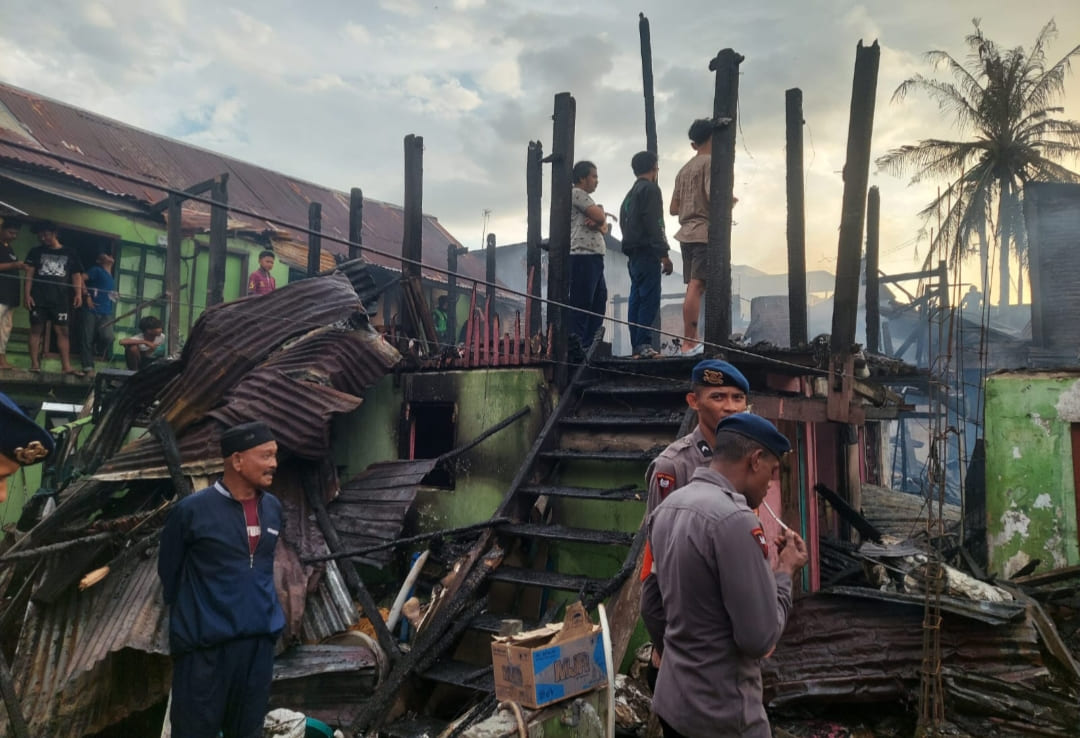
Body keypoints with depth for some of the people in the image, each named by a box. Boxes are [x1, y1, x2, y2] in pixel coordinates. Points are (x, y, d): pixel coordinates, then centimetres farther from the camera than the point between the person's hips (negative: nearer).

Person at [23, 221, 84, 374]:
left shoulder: (70, 253, 11)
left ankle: (66, 366, -5)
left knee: (62, 331, -3)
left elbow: (76, 275, 9)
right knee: (36, 329, 0)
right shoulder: (36, 251, 11)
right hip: (38, 298, 0)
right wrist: (27, 294, -7)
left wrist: (78, 293, -6)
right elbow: (29, 274, 4)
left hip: (61, 299, 0)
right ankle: (34, 364, 2)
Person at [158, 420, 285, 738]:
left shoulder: (273, 508, 3)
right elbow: (169, 571, 0)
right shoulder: (192, 509, -12)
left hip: (260, 640, 5)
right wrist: (192, 617, 9)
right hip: (206, 644, -4)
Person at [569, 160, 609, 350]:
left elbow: (604, 227, 17)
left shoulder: (586, 198, 26)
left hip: (594, 257, 10)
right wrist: (601, 211, 11)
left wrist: (597, 223, -5)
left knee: (599, 299, 9)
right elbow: (600, 216, -12)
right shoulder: (577, 193, -3)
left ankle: (588, 345, 12)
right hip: (582, 256, -10)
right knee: (581, 303, -11)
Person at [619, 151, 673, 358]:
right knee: (649, 299, -12)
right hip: (647, 252, -9)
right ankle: (643, 344, -18)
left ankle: (637, 347, 7)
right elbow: (653, 224, -15)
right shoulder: (650, 189, -6)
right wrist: (664, 254, -16)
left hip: (633, 253, 9)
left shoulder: (630, 193, 22)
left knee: (636, 300, 7)